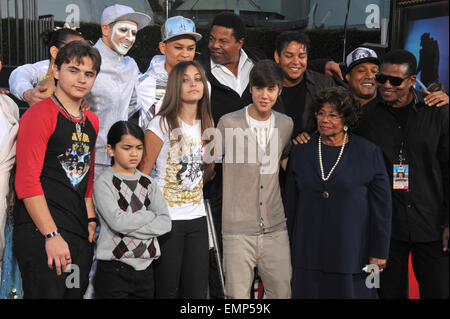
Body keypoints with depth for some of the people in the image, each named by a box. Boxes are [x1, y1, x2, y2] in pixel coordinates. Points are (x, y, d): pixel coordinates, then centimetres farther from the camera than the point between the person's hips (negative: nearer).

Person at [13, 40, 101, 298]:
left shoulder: (92, 122, 15)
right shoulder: (39, 115, -8)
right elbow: (27, 181, -15)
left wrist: (91, 221, 12)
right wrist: (52, 236, -18)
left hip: (82, 238, 8)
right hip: (41, 235, -7)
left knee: (77, 292, 12)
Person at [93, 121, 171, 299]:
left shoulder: (148, 183, 10)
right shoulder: (104, 182, -5)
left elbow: (165, 223, -1)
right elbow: (117, 222, -18)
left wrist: (129, 227, -12)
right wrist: (151, 215, -5)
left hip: (145, 266, 5)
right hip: (114, 269, -5)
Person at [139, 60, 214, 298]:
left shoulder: (206, 125, 9)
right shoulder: (162, 124, -9)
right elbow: (143, 173, -8)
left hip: (197, 218, 5)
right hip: (167, 218, -5)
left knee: (197, 290, 6)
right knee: (167, 290, 2)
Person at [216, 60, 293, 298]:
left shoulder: (286, 124, 7)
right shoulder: (228, 123, -5)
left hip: (275, 229, 4)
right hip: (238, 230, -3)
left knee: (282, 292, 6)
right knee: (237, 295, -1)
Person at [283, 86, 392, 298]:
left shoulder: (369, 153, -2)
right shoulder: (300, 152, 6)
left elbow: (382, 207, 0)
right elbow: (290, 203, 10)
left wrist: (379, 253, -2)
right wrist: (288, 250, 9)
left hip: (352, 254, -2)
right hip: (309, 254, 2)